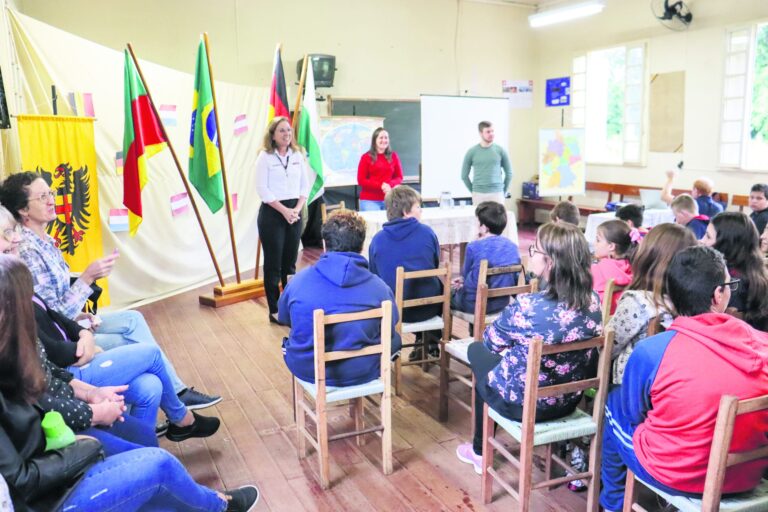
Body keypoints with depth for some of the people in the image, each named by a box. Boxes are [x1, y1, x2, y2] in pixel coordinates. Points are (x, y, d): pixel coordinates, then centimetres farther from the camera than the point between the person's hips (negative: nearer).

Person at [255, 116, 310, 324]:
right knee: (273, 264, 1)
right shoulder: (265, 157, -5)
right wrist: (284, 210, -15)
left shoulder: (298, 155, 7)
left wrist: (297, 209, -7)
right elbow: (262, 189, -10)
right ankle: (274, 311, 9)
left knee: (290, 262, 11)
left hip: (294, 212, 4)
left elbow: (305, 185, 7)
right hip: (272, 213, -4)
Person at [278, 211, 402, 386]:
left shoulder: (299, 280, -11)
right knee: (394, 339, 27)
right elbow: (390, 326, 3)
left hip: (306, 369, 2)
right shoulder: (379, 287, -14)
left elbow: (284, 318, 7)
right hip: (361, 372, -1)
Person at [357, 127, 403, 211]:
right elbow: (361, 180, -3)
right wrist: (381, 185, -14)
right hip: (370, 200, -2)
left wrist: (389, 184, -12)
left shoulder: (393, 156, 7)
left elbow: (399, 177, 10)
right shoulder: (366, 157, 0)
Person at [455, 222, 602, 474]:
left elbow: (491, 340, -9)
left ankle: (480, 451, 36)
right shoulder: (593, 301, -11)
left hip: (525, 403, -5)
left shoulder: (527, 307, -29)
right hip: (570, 401, 6)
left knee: (478, 349, 21)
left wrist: (512, 340, 12)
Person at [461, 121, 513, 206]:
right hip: (478, 195, 0)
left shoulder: (500, 150, 4)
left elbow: (509, 173, 10)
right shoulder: (472, 152, 2)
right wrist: (473, 191, 6)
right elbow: (464, 175, 8)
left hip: (497, 194, 0)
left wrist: (503, 192, 8)